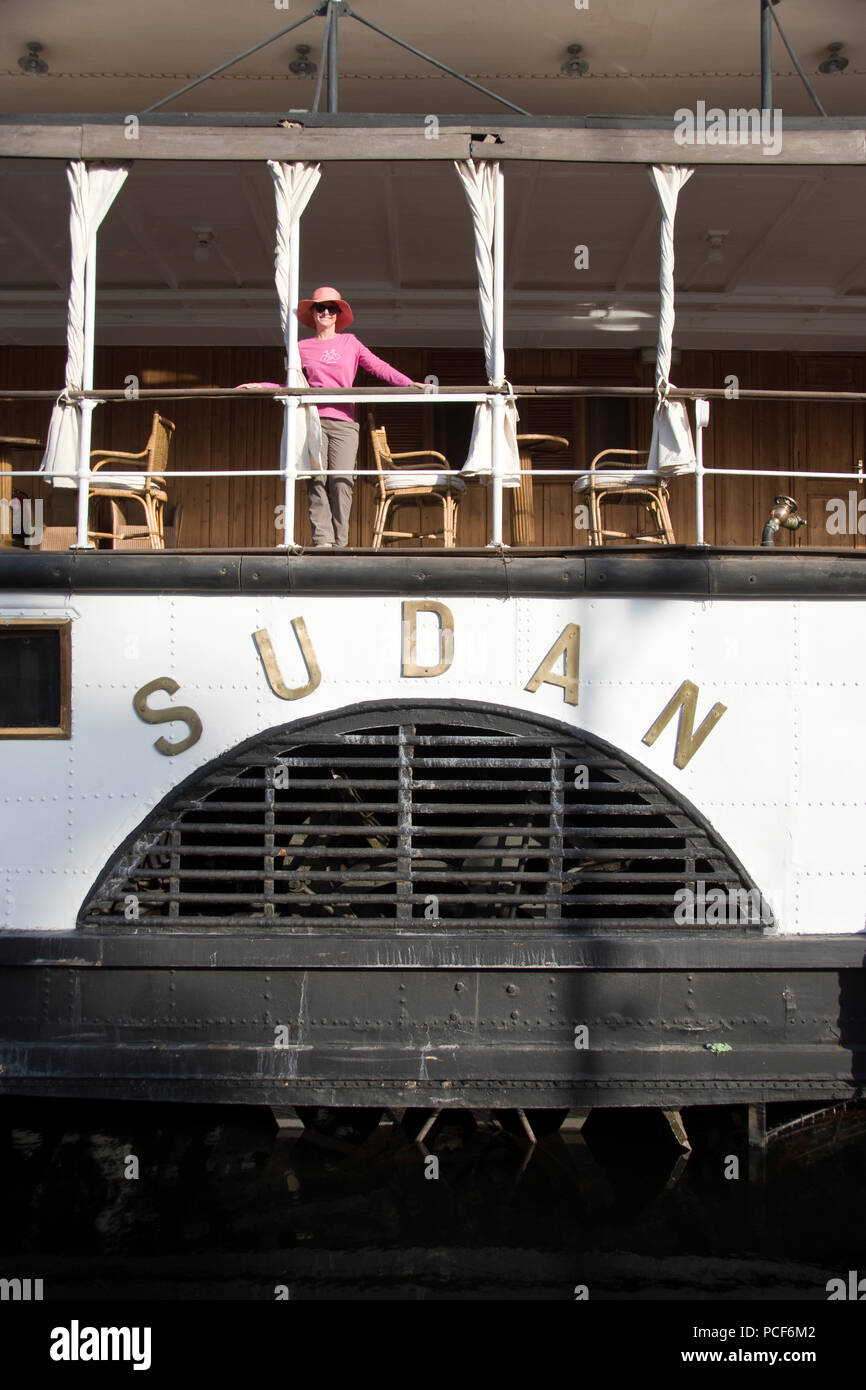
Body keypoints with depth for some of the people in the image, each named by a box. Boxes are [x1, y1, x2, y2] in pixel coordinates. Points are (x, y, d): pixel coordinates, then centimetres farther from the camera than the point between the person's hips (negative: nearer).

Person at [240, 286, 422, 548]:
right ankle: (322, 540, -13)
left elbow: (378, 366, 10)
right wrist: (260, 386, 13)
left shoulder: (350, 343, 16)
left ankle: (340, 543, -8)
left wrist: (409, 383, -1)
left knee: (341, 481, -10)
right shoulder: (302, 348, 18)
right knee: (317, 480, -11)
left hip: (344, 421, 0)